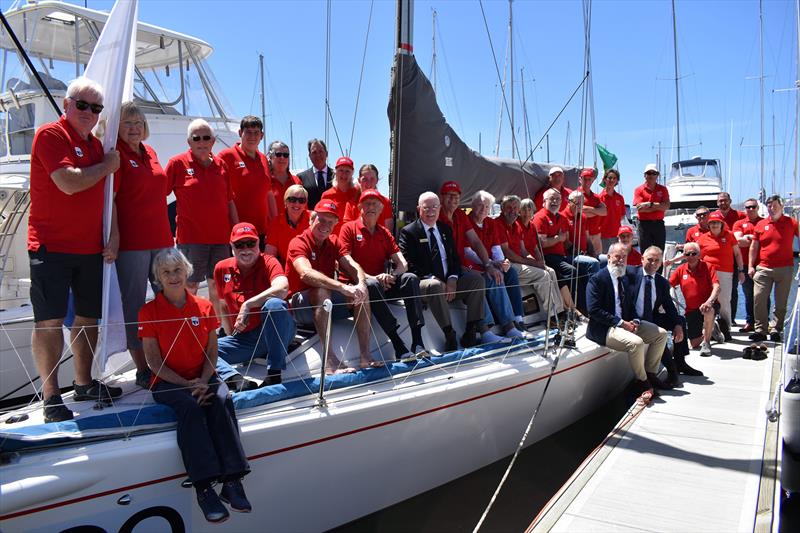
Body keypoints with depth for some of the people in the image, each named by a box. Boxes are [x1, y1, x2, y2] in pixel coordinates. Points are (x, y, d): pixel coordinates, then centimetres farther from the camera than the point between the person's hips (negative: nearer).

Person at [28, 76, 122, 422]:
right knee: (50, 321, -3)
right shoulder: (51, 135, -8)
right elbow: (69, 183, -21)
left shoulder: (96, 144, 14)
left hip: (91, 248, 7)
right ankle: (51, 396, 5)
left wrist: (114, 234, 8)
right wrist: (107, 166, -7)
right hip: (51, 247, -7)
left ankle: (84, 384, 25)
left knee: (89, 317, 11)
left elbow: (105, 194, 18)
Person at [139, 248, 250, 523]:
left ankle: (232, 480, -30)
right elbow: (153, 360, -4)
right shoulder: (149, 312, -1)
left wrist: (203, 381, -13)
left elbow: (211, 351, 6)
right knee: (190, 406, -34)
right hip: (167, 382, -2)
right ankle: (204, 487, -35)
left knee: (222, 400, -30)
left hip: (201, 378, 2)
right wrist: (186, 384, -16)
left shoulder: (204, 307, 7)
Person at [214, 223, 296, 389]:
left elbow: (282, 289, -29)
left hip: (275, 333, -4)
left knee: (274, 304, -36)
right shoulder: (222, 268, 7)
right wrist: (231, 335, 8)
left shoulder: (268, 262, -7)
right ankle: (234, 379, -38)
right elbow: (224, 306, 17)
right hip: (243, 337, 5)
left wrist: (247, 304, -28)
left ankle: (274, 374, -30)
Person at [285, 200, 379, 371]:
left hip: (327, 305, 6)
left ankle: (365, 356, -20)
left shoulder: (333, 242, 9)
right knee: (321, 291, -36)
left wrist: (361, 284, -29)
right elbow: (306, 274, -32)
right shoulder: (298, 243, -12)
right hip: (299, 304, -6)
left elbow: (353, 266, -5)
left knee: (361, 293, -15)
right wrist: (343, 287, -42)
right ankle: (330, 361, -42)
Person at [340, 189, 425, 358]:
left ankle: (417, 342, -32)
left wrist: (391, 276, -16)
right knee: (372, 285, -37)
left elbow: (402, 264, 7)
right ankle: (399, 347, -41)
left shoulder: (385, 232, 17)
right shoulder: (349, 228, 2)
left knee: (411, 278, -21)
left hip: (382, 284, 5)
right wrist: (370, 278, -22)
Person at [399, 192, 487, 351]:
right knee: (434, 286, -38)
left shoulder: (445, 229, 18)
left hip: (449, 282, 6)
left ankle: (470, 332, -15)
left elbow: (455, 257, 13)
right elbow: (409, 265, -9)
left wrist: (452, 279, -7)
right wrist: (432, 278, -20)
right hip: (424, 282, -6)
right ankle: (450, 336, -30)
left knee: (476, 278, -14)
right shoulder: (408, 232, 0)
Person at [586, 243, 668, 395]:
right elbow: (594, 310, -19)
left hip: (625, 322, 9)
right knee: (636, 342, -31)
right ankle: (641, 381, -7)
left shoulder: (625, 278, 15)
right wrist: (620, 322, -20)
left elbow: (630, 305, 19)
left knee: (661, 334, 3)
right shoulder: (597, 279, -11)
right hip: (604, 328, -9)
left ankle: (650, 373, 13)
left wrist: (633, 321, -3)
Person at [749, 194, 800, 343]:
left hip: (785, 269, -1)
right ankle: (761, 330, 1)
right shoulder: (761, 225, 8)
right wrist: (751, 266, 4)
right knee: (759, 298, -6)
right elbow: (754, 247, 9)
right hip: (763, 268, 1)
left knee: (781, 302, 4)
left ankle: (776, 330, 13)